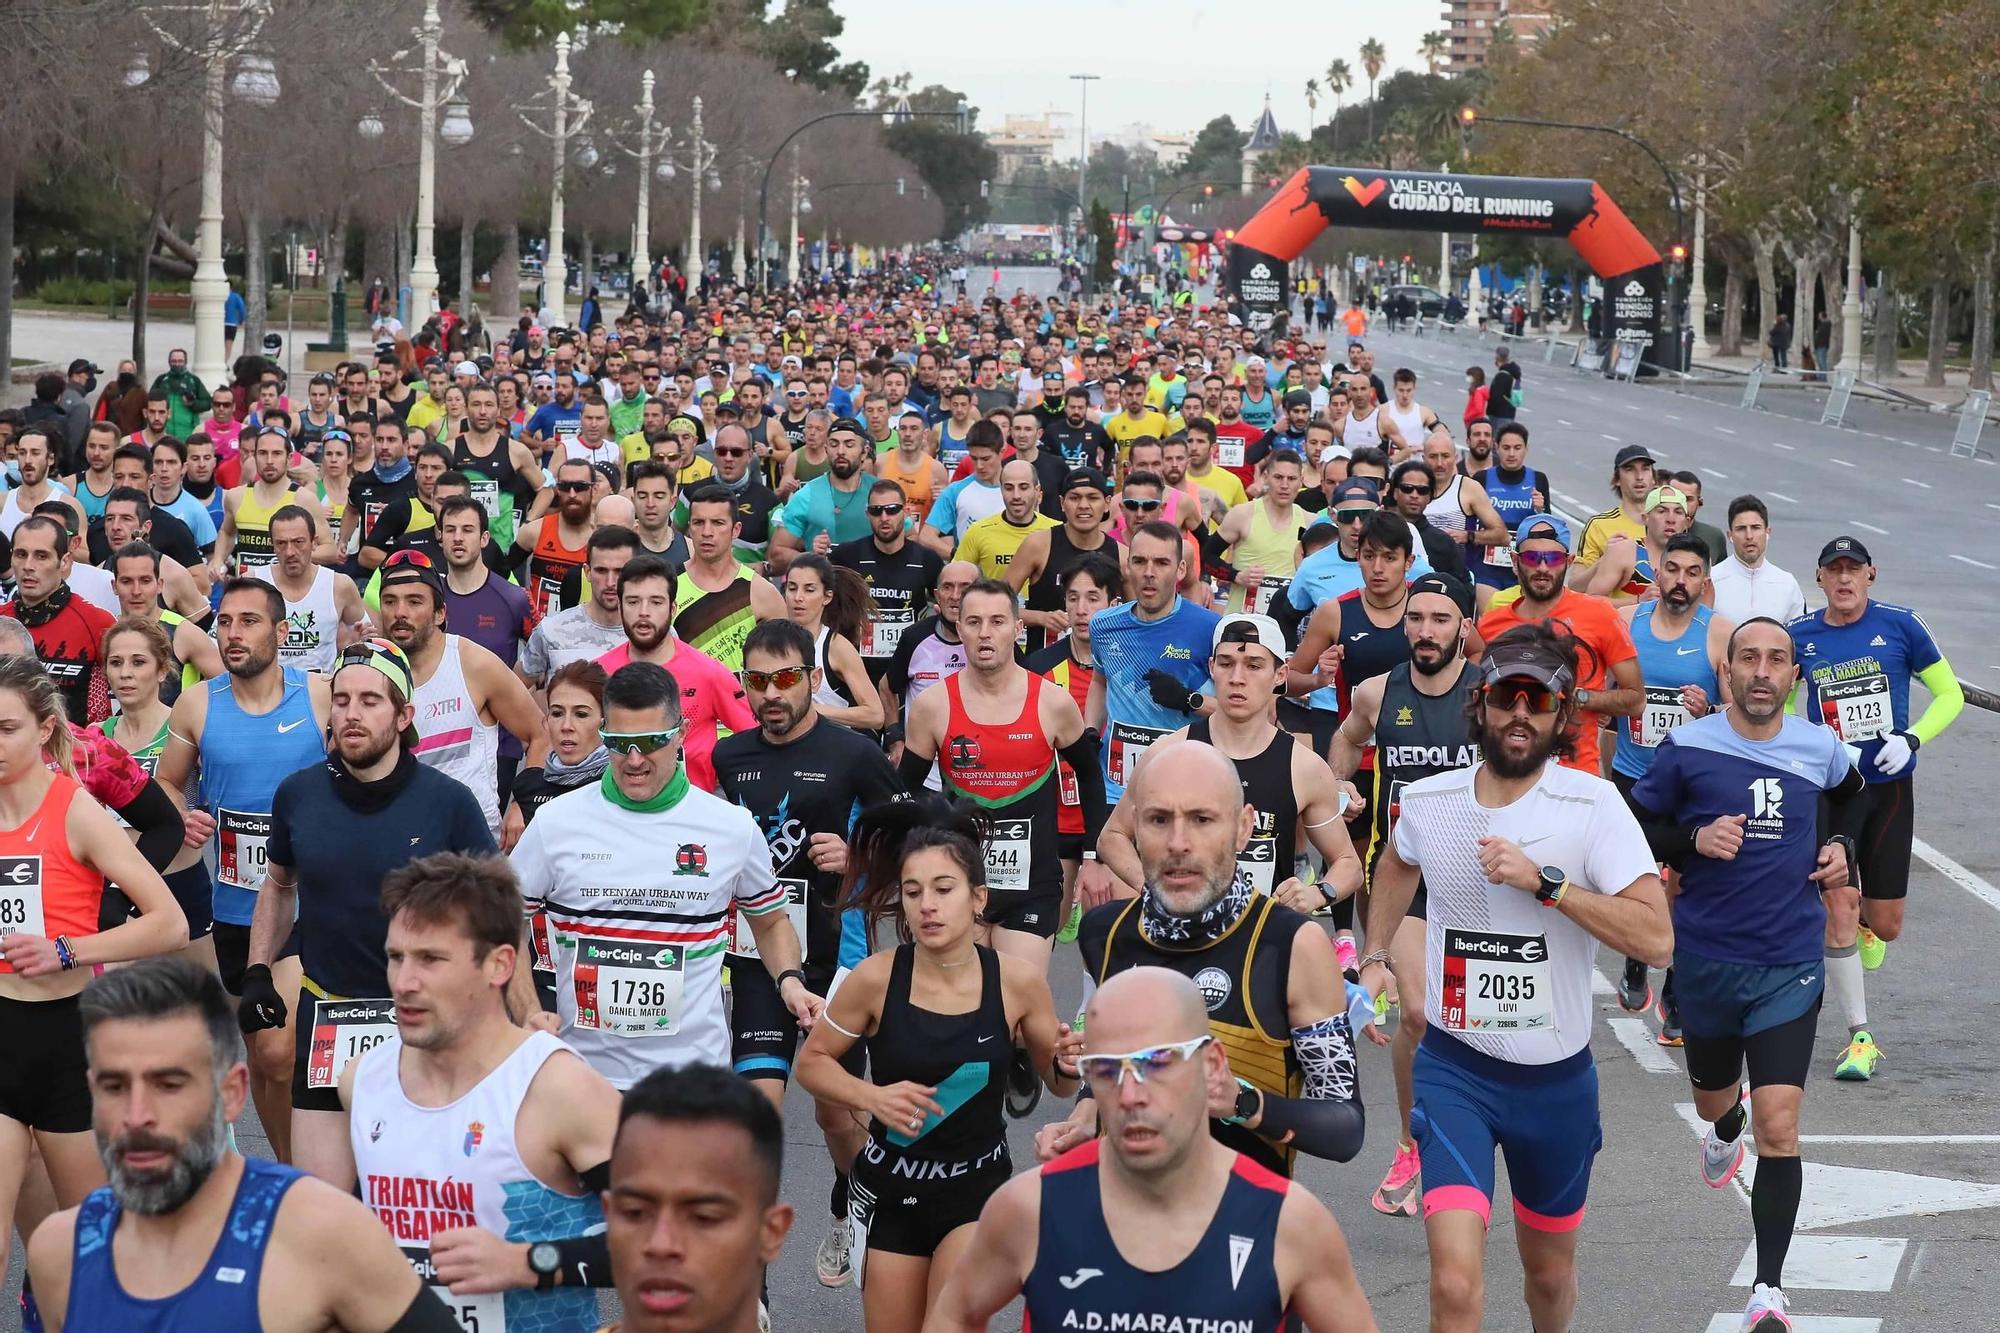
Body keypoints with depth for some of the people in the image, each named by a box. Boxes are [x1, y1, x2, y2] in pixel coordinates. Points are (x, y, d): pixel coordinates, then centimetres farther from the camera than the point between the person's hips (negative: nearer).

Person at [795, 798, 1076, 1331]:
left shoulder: (1018, 981, -12)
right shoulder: (876, 978, -15)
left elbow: (1056, 1082, 4)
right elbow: (812, 1062, -1)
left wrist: (1068, 1066, -19)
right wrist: (873, 1096, -18)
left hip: (979, 1186, -1)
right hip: (889, 1186, 1)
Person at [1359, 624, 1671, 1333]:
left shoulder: (1593, 804, -14)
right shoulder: (1426, 800, -3)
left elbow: (1657, 940, -23)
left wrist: (1544, 882, -28)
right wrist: (1374, 957, 19)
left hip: (1557, 1078, 0)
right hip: (1453, 1067, 0)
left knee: (1550, 1272, 21)